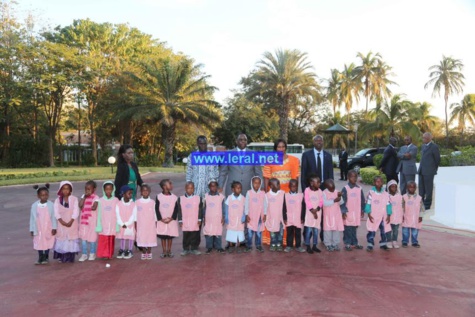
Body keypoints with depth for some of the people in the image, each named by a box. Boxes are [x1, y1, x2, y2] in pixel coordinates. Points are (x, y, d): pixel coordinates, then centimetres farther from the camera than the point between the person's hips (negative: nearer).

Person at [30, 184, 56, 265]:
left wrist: (54, 228, -6)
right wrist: (32, 229, 2)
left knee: (48, 243, 7)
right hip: (38, 229, 1)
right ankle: (40, 258, 24)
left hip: (48, 229, -1)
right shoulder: (34, 205, -7)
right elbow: (32, 218, 0)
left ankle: (46, 257, 22)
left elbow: (53, 217, -6)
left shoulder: (50, 205, -11)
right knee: (39, 243, 8)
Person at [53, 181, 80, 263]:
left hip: (72, 224, -1)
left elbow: (76, 212, -8)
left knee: (71, 241, -2)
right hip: (61, 224, 1)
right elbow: (56, 213, -5)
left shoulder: (74, 199, -1)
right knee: (62, 241, 1)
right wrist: (62, 222, -17)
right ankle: (62, 257, 10)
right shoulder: (57, 200, 2)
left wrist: (70, 222, -17)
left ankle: (70, 258, 5)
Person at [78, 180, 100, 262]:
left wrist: (85, 207, -8)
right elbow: (80, 205, -9)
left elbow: (94, 207, -21)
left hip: (92, 220, -4)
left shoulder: (95, 197, -9)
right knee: (83, 237, 7)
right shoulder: (83, 196, 6)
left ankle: (92, 253, 21)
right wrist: (85, 197, -11)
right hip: (84, 219, 4)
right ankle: (84, 254, 17)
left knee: (92, 237, 6)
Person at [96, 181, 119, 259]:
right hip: (104, 226, 0)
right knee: (103, 240, -3)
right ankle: (104, 254, 8)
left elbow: (117, 214, 2)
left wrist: (117, 226, 1)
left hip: (112, 226, 0)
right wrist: (99, 226, 0)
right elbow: (99, 214, 2)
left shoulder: (116, 200, -2)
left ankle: (110, 254, 17)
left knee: (111, 240, 5)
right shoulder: (101, 200, -2)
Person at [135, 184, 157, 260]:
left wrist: (156, 223, 4)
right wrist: (135, 224, 2)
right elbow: (135, 214, 2)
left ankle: (149, 252, 18)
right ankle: (144, 252, 18)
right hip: (141, 225, 0)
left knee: (150, 237, 2)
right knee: (142, 238, 2)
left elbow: (155, 213, 5)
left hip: (151, 224, 0)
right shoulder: (137, 202, -2)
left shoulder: (152, 202, 0)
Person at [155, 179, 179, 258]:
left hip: (172, 221, 1)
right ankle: (164, 251, 16)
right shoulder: (159, 197, -5)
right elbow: (157, 209, -4)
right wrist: (160, 218, -11)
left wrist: (172, 218, -10)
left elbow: (176, 209, 0)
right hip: (161, 221, -1)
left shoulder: (174, 197, -2)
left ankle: (169, 251, 19)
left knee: (170, 236, 8)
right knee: (162, 236, 6)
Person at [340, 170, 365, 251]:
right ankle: (347, 243, 8)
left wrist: (362, 210, 10)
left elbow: (362, 201, 12)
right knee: (347, 229, 0)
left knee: (354, 229, 10)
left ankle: (354, 243, 20)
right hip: (348, 213, -3)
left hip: (357, 213, 4)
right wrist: (343, 211, -11)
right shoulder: (345, 188, -6)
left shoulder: (359, 189, 6)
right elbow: (342, 201, -7)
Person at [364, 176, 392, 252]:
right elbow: (368, 204, -7)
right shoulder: (371, 193, -7)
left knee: (384, 231, 11)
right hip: (373, 217, -3)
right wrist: (369, 214, -12)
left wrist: (389, 215, 1)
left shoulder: (386, 194, 2)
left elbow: (388, 205, 5)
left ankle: (383, 244, 25)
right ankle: (370, 245, 5)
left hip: (383, 217, 3)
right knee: (372, 231, -3)